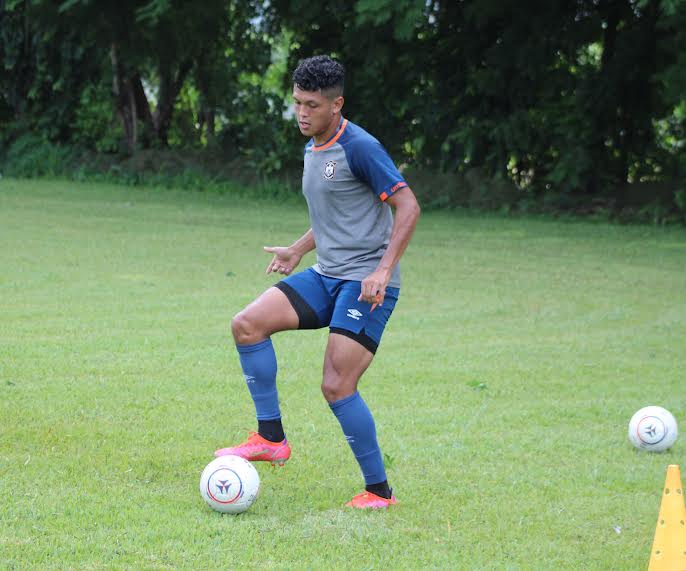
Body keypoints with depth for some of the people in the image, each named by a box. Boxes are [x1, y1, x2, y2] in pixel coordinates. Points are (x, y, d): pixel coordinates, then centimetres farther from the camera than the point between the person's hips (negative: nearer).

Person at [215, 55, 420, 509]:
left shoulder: (359, 148, -14)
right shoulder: (312, 149, 14)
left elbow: (408, 206, -16)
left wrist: (383, 270, -24)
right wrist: (298, 250, 24)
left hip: (365, 283, -9)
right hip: (325, 275, 9)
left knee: (337, 387, -13)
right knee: (247, 325, -6)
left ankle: (379, 492, 0)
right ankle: (271, 438, 1)